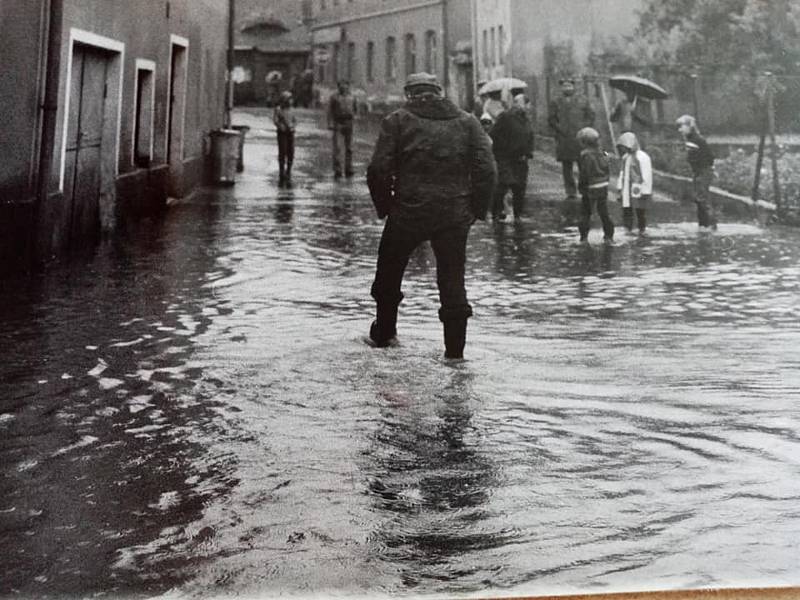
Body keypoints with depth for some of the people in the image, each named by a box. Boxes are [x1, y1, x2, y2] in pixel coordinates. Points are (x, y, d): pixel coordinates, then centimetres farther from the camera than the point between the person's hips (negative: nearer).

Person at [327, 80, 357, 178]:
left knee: (349, 148, 7)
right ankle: (337, 170, -6)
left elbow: (354, 109, 23)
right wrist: (330, 124, -11)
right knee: (337, 148, -7)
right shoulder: (334, 97, 1)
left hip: (348, 123, 4)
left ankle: (348, 170, 14)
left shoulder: (351, 97, 11)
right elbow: (330, 111, -3)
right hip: (337, 123, -4)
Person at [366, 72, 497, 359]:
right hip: (455, 216, 1)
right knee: (452, 279, 8)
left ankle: (384, 333, 31)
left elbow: (378, 170, -7)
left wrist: (384, 206, 5)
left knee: (389, 273, 19)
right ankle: (455, 348, 8)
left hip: (407, 213, -1)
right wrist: (477, 209, 7)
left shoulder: (397, 121, 1)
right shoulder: (467, 122, 7)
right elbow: (487, 170, 0)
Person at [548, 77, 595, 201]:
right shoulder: (556, 103, 11)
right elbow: (551, 119, 6)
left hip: (580, 138, 0)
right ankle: (570, 192, 6)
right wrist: (559, 130, -6)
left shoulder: (583, 102, 12)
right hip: (563, 140, 0)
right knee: (567, 167, 1)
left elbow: (591, 117, 11)